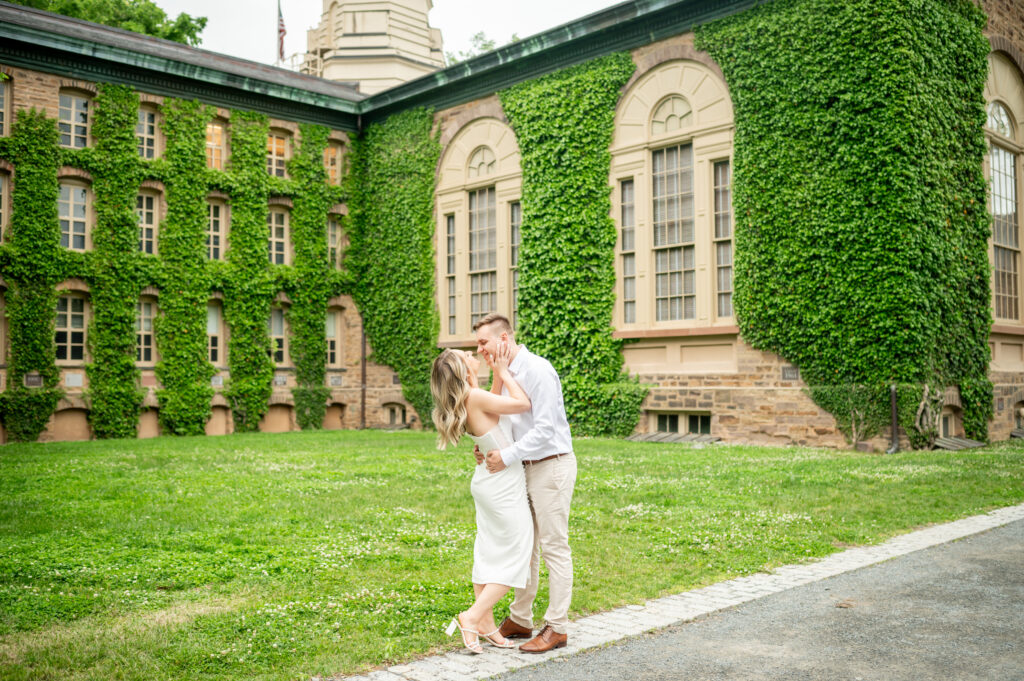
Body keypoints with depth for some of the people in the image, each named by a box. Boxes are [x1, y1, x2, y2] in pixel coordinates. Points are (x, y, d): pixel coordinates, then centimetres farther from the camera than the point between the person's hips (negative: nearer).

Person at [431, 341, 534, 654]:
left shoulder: (468, 400, 2)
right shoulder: (475, 397, -23)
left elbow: (496, 404, 20)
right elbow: (523, 404, -19)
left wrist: (499, 373, 9)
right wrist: (504, 372, -8)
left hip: (487, 484, 9)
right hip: (505, 486, -8)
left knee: (488, 554, 13)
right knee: (516, 557, 1)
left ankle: (486, 624, 21)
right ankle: (472, 617, -1)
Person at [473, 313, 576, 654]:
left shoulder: (537, 370, -17)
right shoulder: (505, 374, 11)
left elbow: (545, 428, -22)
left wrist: (507, 456, -21)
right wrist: (489, 448, 2)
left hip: (552, 466, -9)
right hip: (526, 469, 9)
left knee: (554, 547, -2)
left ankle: (556, 628, 7)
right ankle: (520, 620, 24)